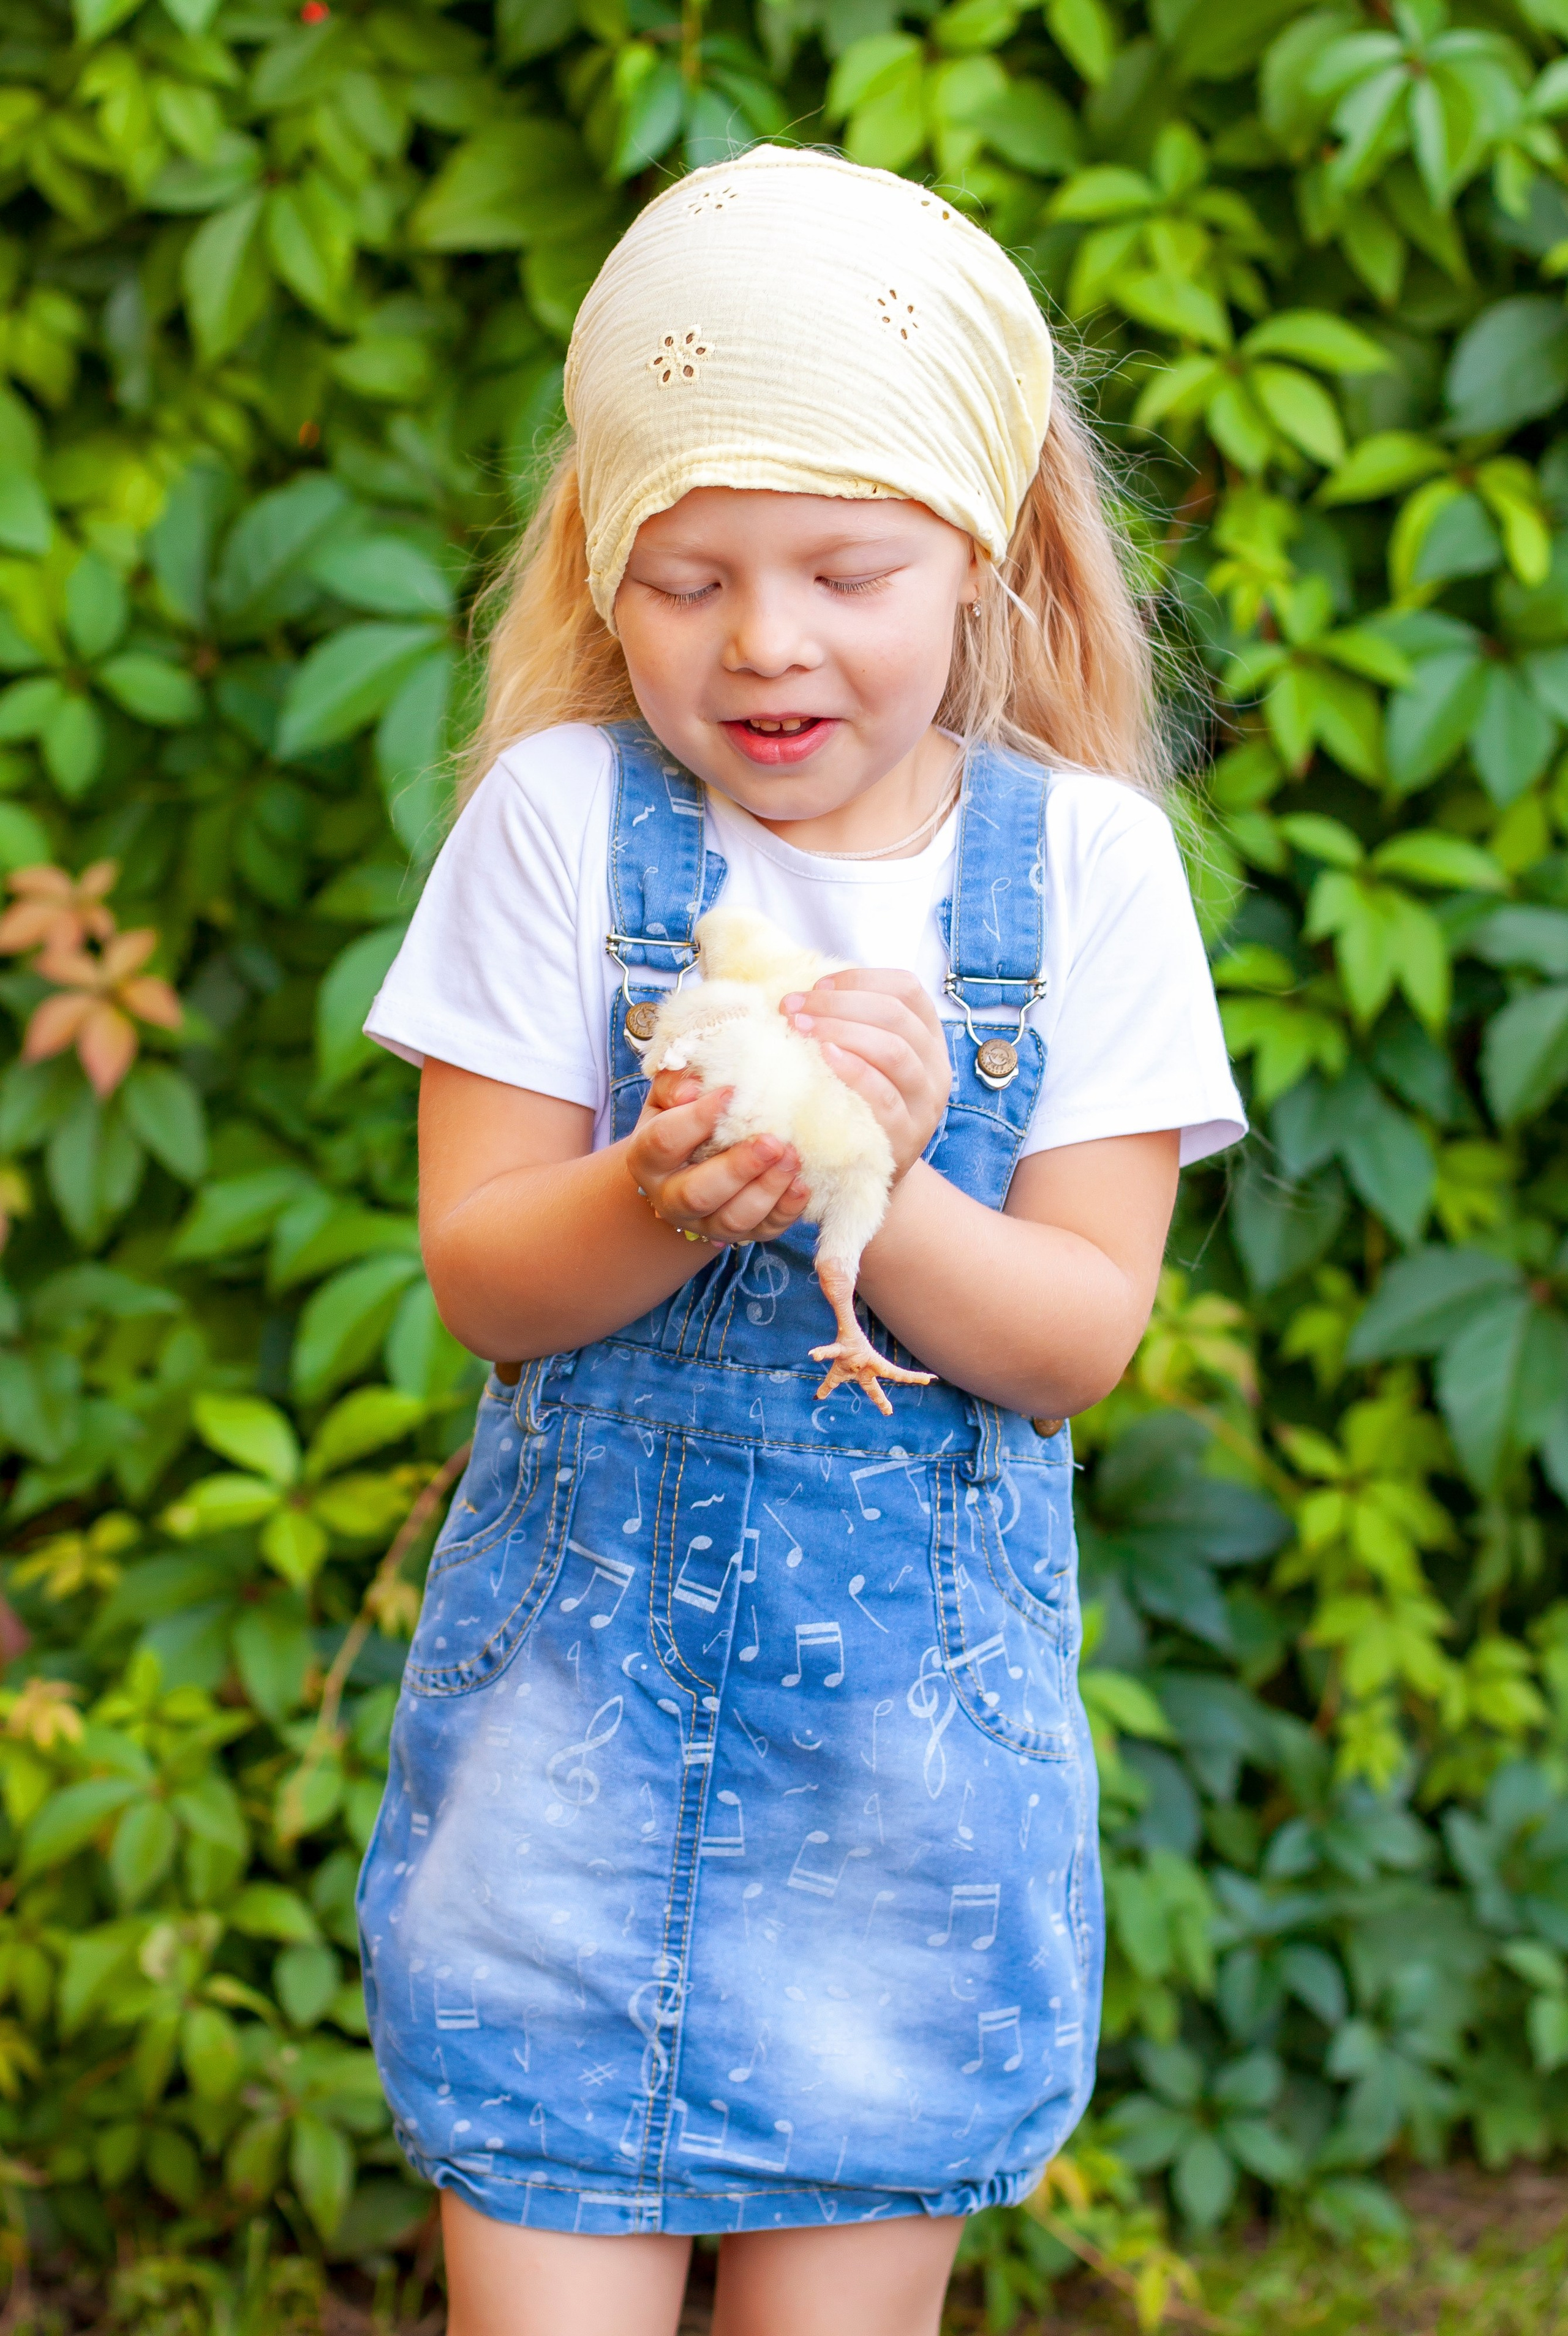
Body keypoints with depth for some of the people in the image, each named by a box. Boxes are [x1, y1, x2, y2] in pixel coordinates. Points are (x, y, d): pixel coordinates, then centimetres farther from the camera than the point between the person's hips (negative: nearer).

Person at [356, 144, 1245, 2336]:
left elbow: (1081, 1334, -6)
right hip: (574, 1678, 0)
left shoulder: (1079, 858, -4)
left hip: (919, 1705, 1)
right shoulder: (563, 818, -5)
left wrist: (877, 1193, -25)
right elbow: (477, 1271, -6)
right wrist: (667, 1196, -26)